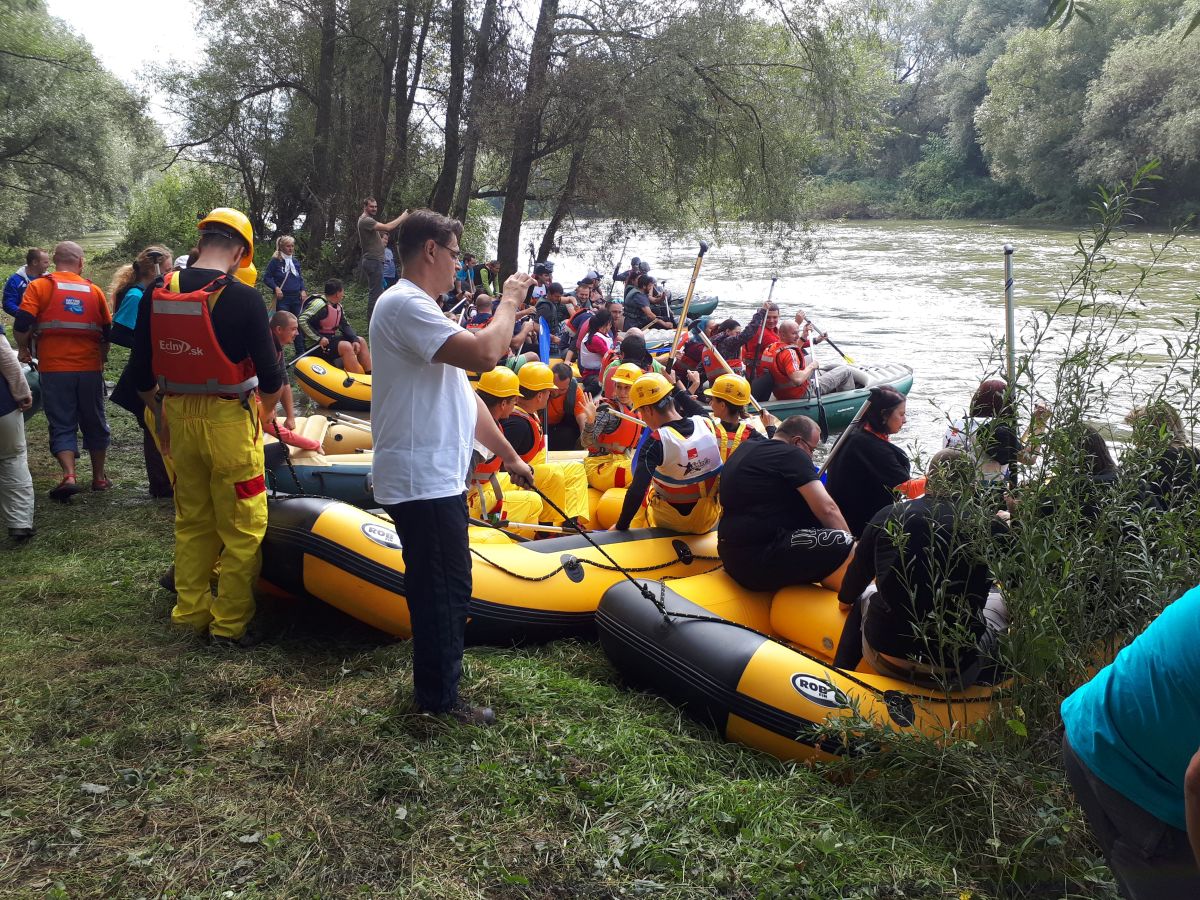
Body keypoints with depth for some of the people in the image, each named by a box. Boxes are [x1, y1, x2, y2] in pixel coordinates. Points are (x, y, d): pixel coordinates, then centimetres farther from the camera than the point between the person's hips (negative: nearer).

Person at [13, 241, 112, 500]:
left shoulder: (39, 286, -1)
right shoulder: (93, 290, 6)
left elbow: (22, 325, -10)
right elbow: (108, 332, 10)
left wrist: (24, 349, 9)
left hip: (54, 369, -2)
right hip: (90, 369, 2)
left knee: (62, 425, 4)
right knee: (94, 423, 15)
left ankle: (69, 476, -12)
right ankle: (99, 477, 23)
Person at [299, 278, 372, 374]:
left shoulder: (338, 306, 9)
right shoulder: (320, 305, -19)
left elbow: (345, 326, 10)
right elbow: (302, 321, -26)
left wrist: (355, 340, -8)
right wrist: (319, 338, -28)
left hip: (332, 339, 10)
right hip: (319, 344, -10)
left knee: (361, 341, 7)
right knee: (346, 346, -30)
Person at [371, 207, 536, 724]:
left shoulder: (418, 308, 20)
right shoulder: (405, 304, -16)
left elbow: (462, 395, 22)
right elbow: (483, 355, -29)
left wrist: (508, 455, 21)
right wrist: (509, 302, -11)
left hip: (436, 477, 11)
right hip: (422, 481, -11)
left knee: (444, 588, 19)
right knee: (444, 589, -2)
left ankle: (437, 689, 31)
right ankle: (439, 699, 11)